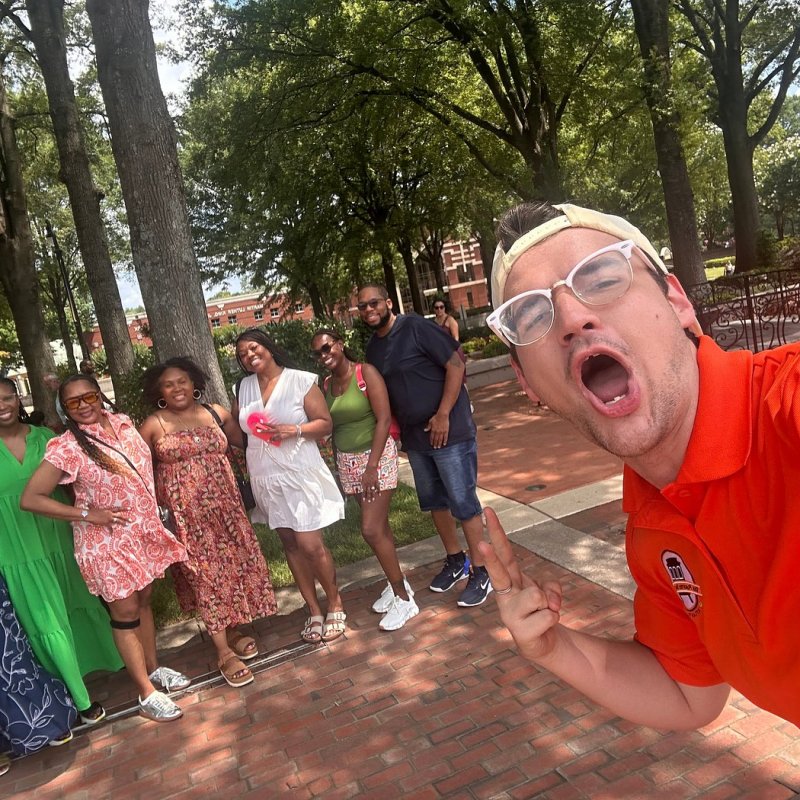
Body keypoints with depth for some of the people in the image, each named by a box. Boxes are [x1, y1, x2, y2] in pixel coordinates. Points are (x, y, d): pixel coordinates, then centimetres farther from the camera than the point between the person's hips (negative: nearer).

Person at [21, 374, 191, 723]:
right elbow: (30, 498, -16)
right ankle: (147, 694, 18)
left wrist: (157, 506, 8)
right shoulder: (66, 448, -18)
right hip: (107, 541, -6)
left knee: (144, 601, 19)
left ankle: (153, 668, 38)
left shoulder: (121, 422, 0)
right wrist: (87, 514, -18)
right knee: (126, 613, 5)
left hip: (144, 530, 6)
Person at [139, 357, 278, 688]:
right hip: (185, 511, -3)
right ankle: (224, 652, 6)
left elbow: (245, 441, 13)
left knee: (232, 563, 8)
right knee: (204, 573, -1)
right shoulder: (153, 425, -3)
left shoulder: (216, 413, 5)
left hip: (224, 504, 4)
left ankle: (232, 631, 29)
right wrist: (155, 501, -6)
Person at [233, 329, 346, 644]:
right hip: (265, 478, 5)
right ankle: (314, 610, 23)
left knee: (310, 545, -5)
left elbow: (325, 423, -8)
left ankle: (335, 604, 17)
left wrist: (293, 430, -21)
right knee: (290, 544, 11)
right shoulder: (244, 387, 7)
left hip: (300, 474, -5)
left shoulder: (300, 381, -7)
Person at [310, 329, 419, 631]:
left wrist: (372, 466, -20)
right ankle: (397, 582, 29)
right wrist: (339, 465, 6)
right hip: (347, 461, 5)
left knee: (371, 530, -10)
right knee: (379, 525, 12)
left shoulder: (366, 373, -11)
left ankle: (403, 598, 4)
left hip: (377, 456, -5)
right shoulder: (326, 385, 6)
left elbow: (383, 419, -16)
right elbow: (332, 427, 10)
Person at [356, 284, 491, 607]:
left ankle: (481, 572, 13)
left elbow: (455, 365, -17)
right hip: (414, 437, 8)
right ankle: (455, 561, 35)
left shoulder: (415, 327, -13)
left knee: (463, 502, -1)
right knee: (434, 501, 17)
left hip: (448, 431, -7)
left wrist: (443, 415, -20)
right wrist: (396, 428, 6)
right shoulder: (373, 349, 8)